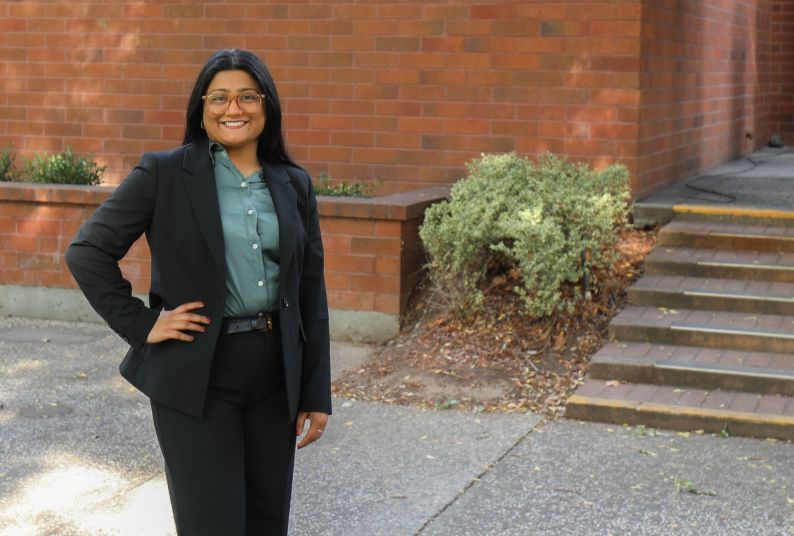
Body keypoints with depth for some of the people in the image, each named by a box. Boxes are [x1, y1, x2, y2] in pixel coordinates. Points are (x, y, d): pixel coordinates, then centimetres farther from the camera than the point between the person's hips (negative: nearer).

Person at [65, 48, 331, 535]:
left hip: (275, 372, 4)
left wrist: (317, 394, 7)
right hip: (196, 376, -4)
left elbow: (311, 292, 8)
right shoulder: (164, 174, -4)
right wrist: (141, 324, -9)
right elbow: (87, 252, -2)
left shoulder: (294, 184, 7)